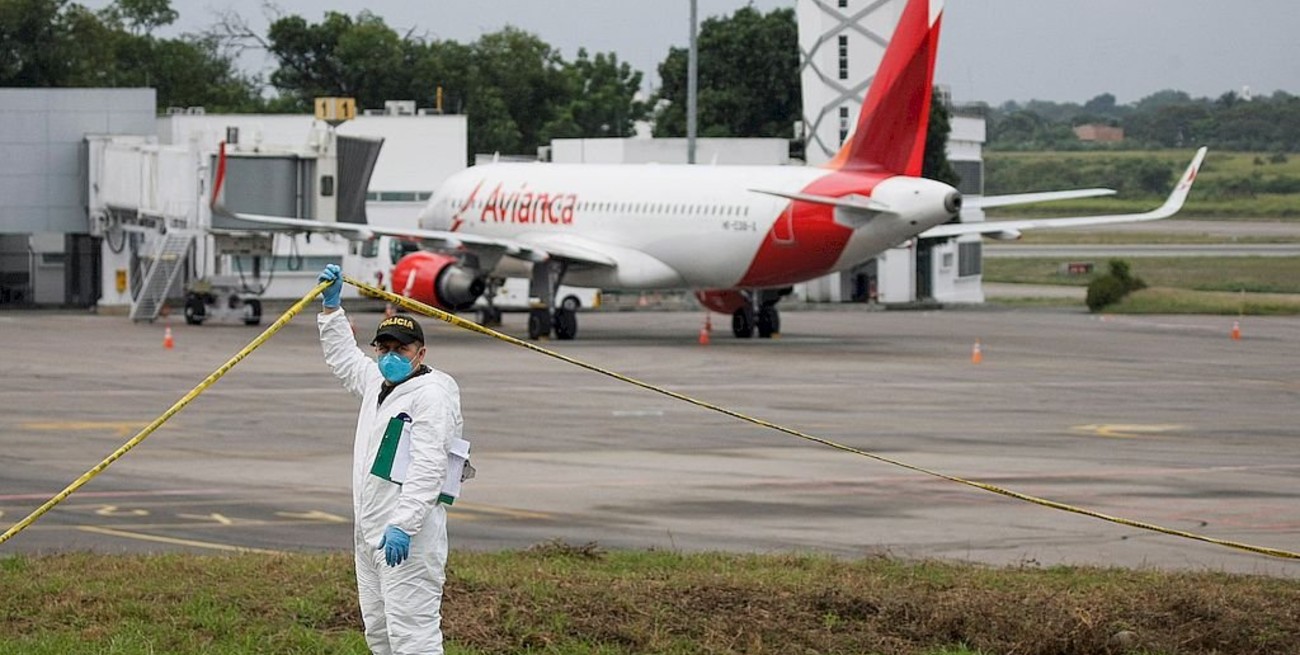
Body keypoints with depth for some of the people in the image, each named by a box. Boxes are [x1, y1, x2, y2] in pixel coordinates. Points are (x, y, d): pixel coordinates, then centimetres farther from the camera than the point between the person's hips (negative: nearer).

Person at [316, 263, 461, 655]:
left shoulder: (432, 393, -12)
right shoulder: (378, 382, 17)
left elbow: (428, 468, -22)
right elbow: (342, 357, 38)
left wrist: (403, 525, -30)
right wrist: (331, 305, 31)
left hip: (408, 537, -10)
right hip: (370, 531, 10)